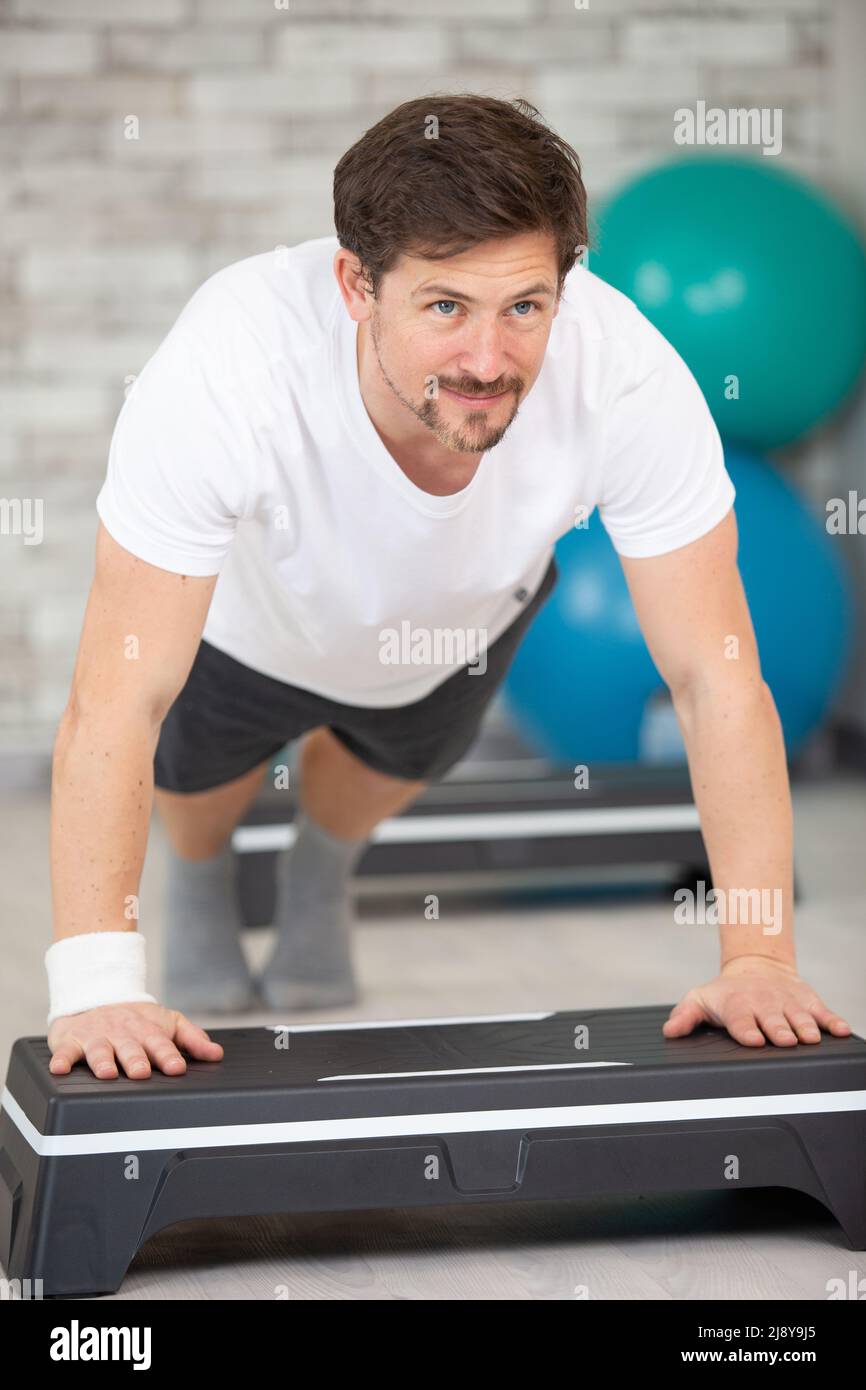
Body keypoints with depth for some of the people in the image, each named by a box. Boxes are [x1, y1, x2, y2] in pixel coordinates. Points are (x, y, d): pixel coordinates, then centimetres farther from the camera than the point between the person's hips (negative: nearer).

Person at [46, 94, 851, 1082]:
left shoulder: (628, 378, -41)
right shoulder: (224, 374, -46)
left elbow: (715, 680, -35)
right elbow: (118, 700, -45)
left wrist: (759, 958, -43)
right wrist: (94, 984, -53)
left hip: (467, 615, 2)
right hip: (250, 621, -2)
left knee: (390, 770, 28)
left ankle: (320, 873, 63)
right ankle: (200, 873, 60)